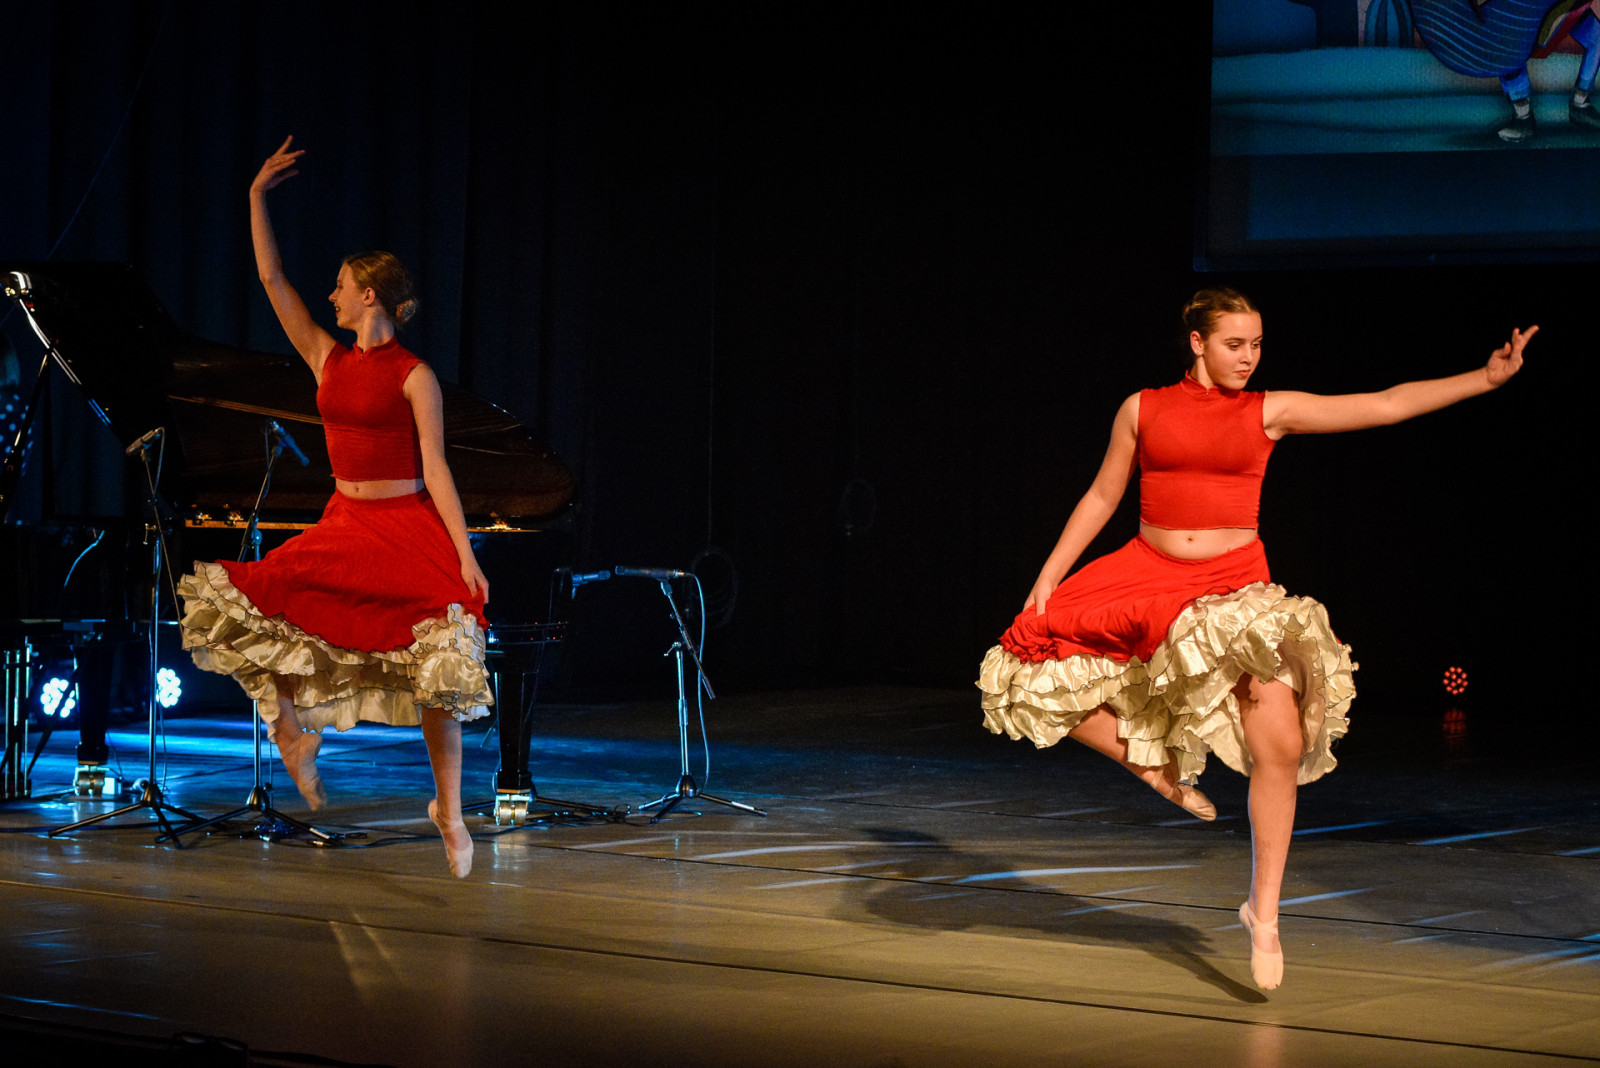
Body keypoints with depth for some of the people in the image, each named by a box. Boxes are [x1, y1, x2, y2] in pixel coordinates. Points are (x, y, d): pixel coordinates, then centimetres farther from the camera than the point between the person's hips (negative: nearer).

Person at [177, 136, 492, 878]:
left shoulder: (413, 376, -8)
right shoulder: (327, 359, 7)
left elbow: (435, 470, -10)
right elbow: (272, 281, 6)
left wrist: (465, 555, -15)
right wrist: (257, 197, 5)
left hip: (408, 532, -5)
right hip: (344, 527, 5)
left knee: (438, 672, -13)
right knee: (247, 612, -10)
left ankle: (448, 808, 2)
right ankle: (296, 729, 12)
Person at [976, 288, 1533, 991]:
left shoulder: (1270, 412, 2)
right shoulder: (1142, 410, 3)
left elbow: (1385, 405, -1)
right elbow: (1101, 499, 10)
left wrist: (1486, 378, -8)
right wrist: (1046, 580, 6)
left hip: (1233, 586, -1)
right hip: (1147, 577, 1)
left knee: (1280, 746, -12)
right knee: (1033, 663, -11)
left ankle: (1264, 912, 3)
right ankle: (1153, 764, 9)